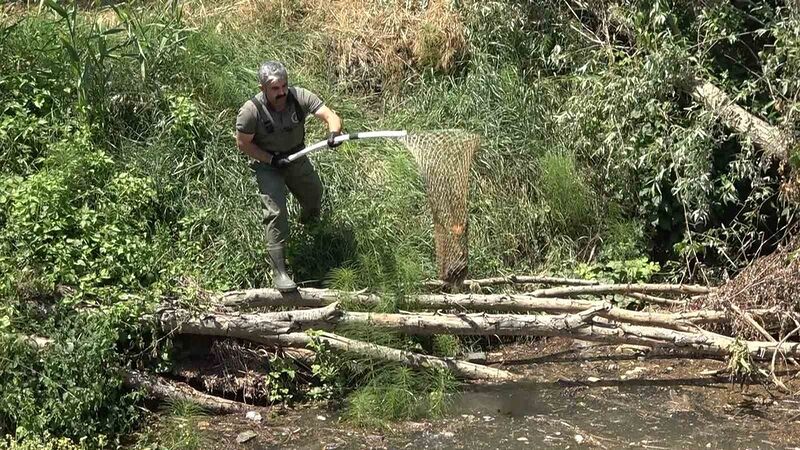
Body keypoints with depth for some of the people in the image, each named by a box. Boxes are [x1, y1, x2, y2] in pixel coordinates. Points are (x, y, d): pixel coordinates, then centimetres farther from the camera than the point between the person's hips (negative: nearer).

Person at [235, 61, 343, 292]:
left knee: (314, 195, 24)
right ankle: (279, 271, -11)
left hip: (297, 158, 4)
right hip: (267, 164, -4)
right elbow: (243, 143, -16)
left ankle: (308, 221, 62)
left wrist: (333, 132, -50)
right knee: (276, 214, -15)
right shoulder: (251, 111, -29)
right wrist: (272, 160, -24)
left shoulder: (300, 97, -24)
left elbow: (331, 116, -27)